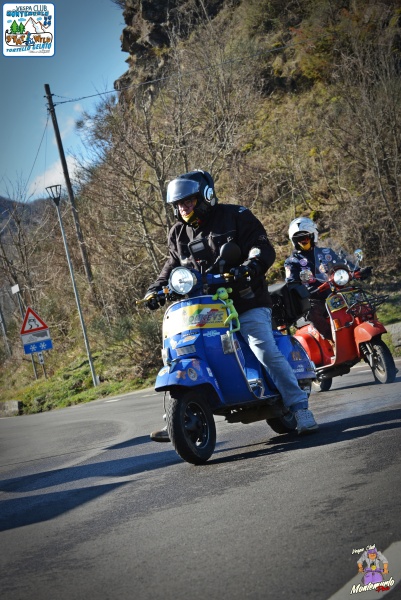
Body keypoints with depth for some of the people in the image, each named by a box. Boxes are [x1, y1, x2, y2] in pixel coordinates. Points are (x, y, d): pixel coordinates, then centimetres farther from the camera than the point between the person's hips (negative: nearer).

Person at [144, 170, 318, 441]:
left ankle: (300, 409, -15)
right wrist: (157, 288, 4)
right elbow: (173, 266, 23)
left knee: (267, 352, -21)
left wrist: (250, 267, -31)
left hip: (247, 304, -5)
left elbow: (263, 247, -11)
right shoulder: (179, 234, 14)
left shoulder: (235, 216, -2)